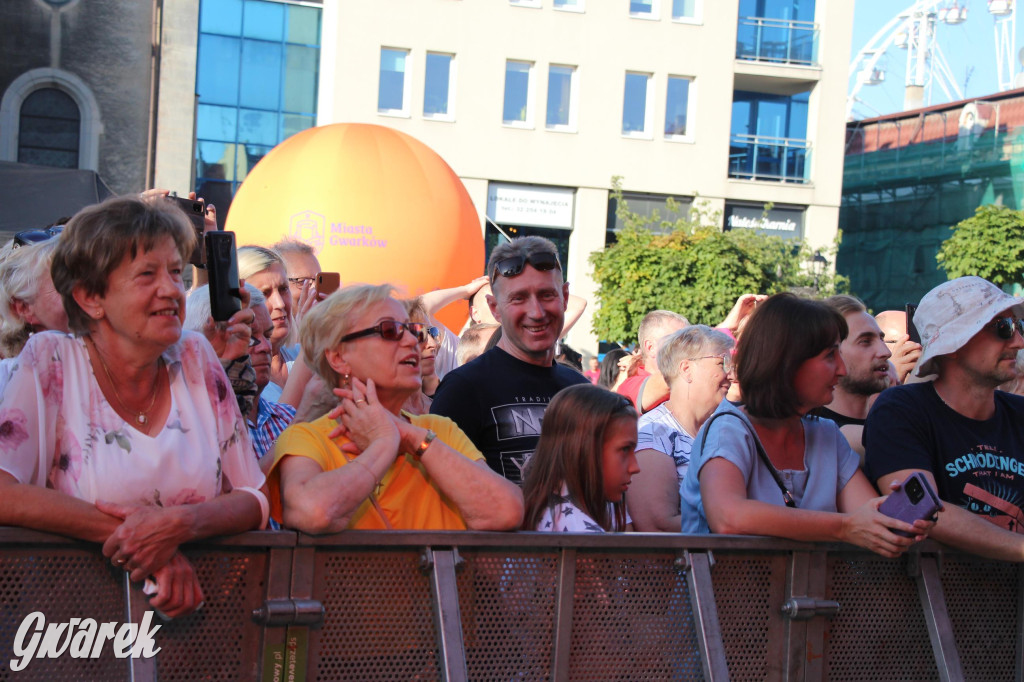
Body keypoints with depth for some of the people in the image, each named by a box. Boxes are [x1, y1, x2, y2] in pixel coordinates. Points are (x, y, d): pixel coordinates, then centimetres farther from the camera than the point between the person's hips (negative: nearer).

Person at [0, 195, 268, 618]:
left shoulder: (195, 358, 4)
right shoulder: (49, 361, -3)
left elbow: (254, 500, 3)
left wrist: (179, 525, -17)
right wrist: (132, 534, -18)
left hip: (194, 599, 2)